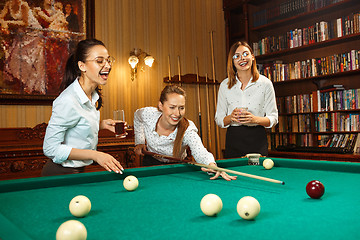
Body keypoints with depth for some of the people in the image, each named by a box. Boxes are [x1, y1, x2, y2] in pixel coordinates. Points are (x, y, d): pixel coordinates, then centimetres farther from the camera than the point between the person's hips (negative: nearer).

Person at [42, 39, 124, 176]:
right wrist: (94, 155, -28)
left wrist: (102, 124, -3)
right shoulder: (68, 101, -27)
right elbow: (51, 149, -25)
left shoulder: (93, 94, 1)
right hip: (61, 174, -8)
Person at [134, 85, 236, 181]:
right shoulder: (148, 114, -26)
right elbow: (137, 115, 0)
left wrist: (211, 164, -75)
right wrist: (139, 142, -3)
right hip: (150, 163, 1)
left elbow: (200, 152, -53)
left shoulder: (188, 130, -34)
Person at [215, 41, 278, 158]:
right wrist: (231, 117, -15)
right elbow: (218, 119, 7)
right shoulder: (225, 85, 4)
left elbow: (273, 118, 1)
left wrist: (255, 119, -18)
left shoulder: (265, 83, 0)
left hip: (257, 140, -1)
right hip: (233, 141, 1)